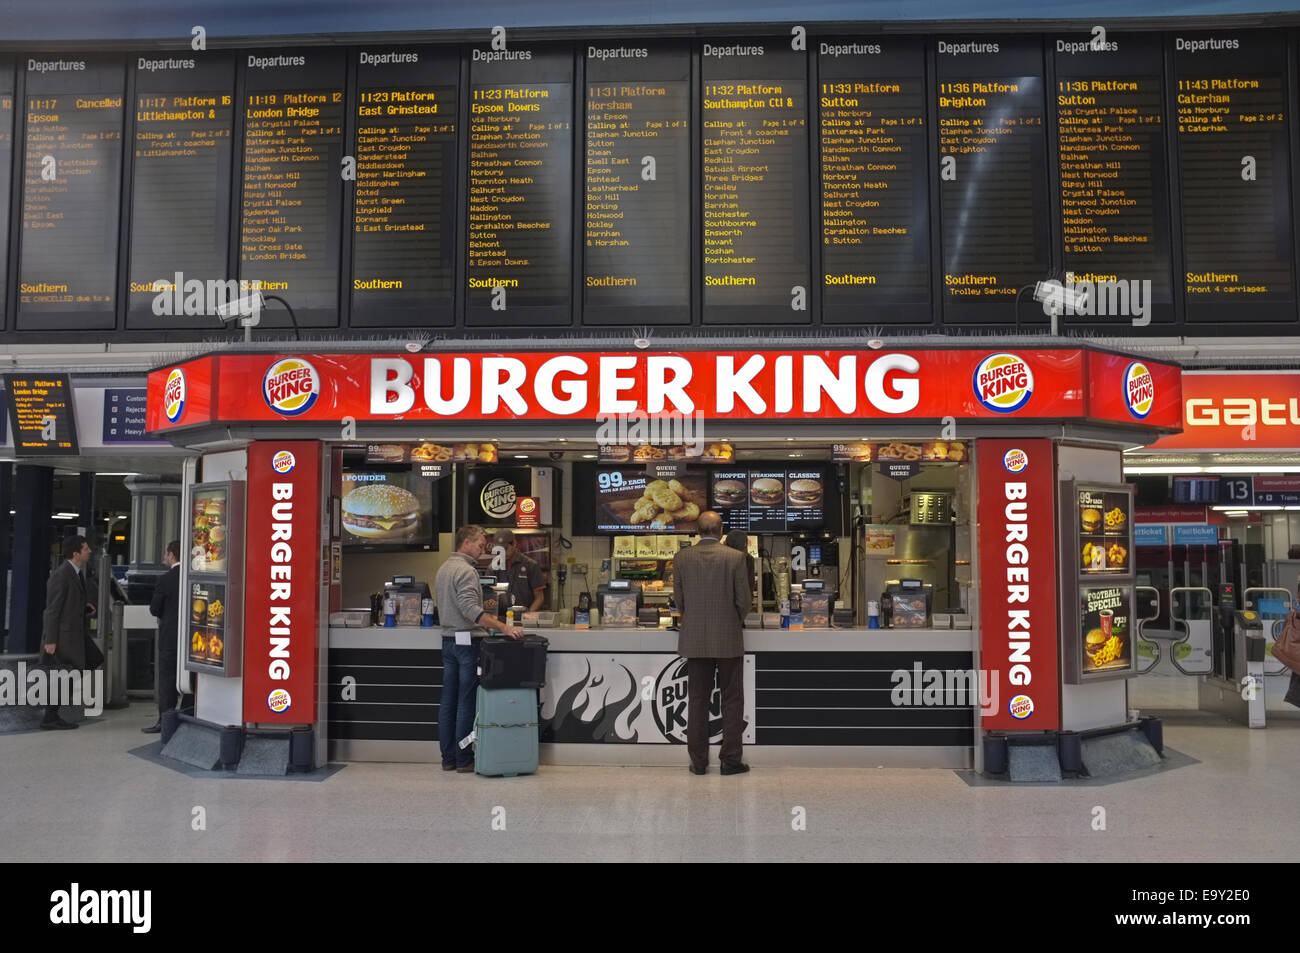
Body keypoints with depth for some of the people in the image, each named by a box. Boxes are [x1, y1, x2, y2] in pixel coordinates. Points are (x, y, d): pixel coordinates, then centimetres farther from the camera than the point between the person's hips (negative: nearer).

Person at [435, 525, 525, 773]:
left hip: (448, 639, 9)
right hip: (467, 641, -9)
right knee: (466, 703, -3)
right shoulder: (465, 570, -15)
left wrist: (486, 617, 23)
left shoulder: (443, 569, 15)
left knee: (449, 701, 10)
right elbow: (470, 609, -26)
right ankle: (464, 760, 2)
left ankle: (448, 758, 15)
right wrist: (503, 628, -30)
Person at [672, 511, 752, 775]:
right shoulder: (735, 557, -8)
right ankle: (730, 759, 11)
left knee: (697, 700, 9)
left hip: (695, 640, 2)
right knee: (732, 701, 9)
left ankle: (698, 761, 13)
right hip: (729, 639, -2)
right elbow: (744, 599, -5)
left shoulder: (682, 558, -2)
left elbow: (678, 599, 5)